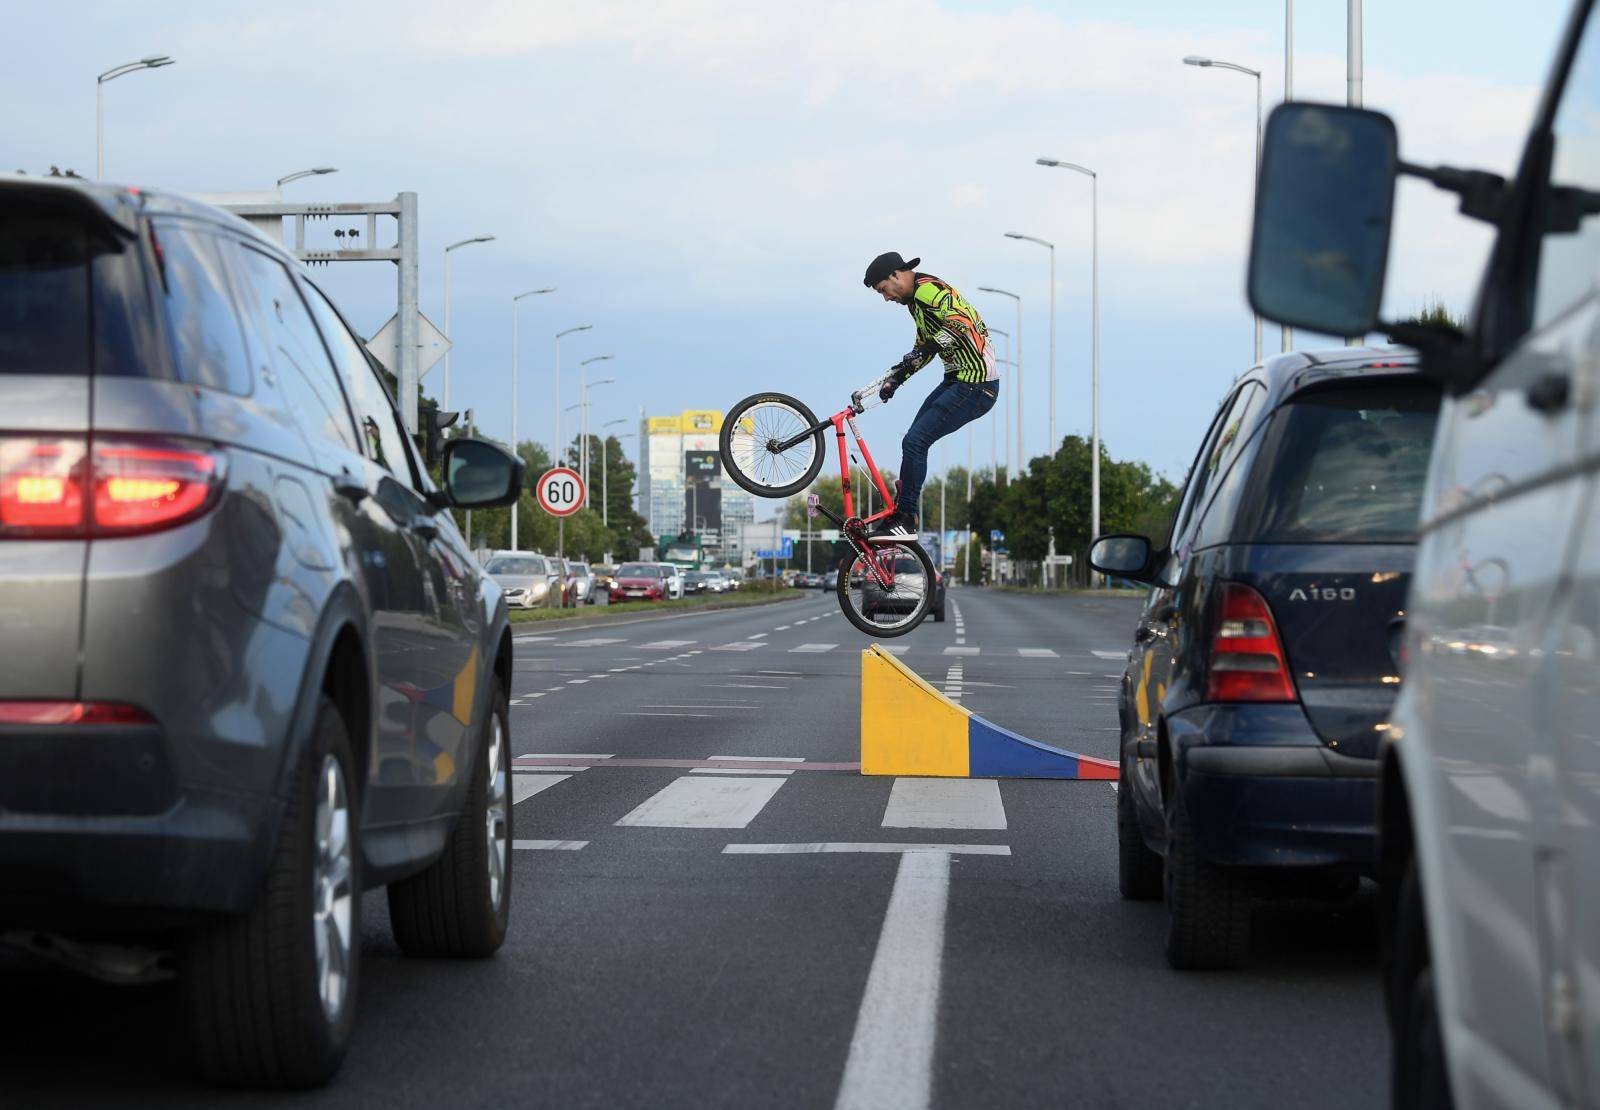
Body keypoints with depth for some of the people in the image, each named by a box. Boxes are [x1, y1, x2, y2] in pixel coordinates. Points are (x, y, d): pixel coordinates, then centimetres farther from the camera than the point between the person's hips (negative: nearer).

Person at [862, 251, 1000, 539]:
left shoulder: (928, 289, -17)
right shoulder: (916, 298, 17)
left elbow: (962, 324, -31)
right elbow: (926, 346, 27)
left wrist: (923, 352, -32)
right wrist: (895, 379, 21)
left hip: (975, 387, -11)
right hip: (957, 380, 11)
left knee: (914, 442, -12)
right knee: (914, 441, 11)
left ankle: (905, 521, -7)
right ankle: (900, 512, 18)